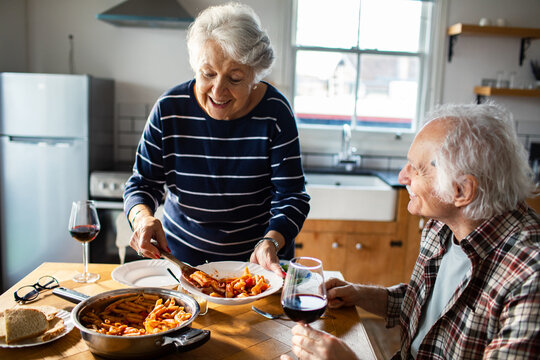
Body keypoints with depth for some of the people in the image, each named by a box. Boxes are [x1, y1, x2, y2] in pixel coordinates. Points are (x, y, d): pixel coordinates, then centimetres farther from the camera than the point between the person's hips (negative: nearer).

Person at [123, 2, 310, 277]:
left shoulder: (274, 113, -13)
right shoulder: (169, 110, -9)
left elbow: (291, 197, -12)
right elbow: (142, 183, -3)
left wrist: (270, 243, -30)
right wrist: (143, 218, -24)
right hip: (181, 256, -1)